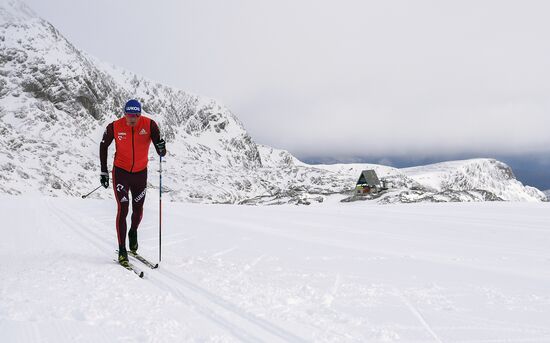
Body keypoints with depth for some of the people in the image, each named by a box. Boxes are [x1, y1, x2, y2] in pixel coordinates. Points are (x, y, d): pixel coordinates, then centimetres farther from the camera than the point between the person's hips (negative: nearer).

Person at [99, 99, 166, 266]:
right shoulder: (114, 127, -16)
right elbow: (103, 146, 2)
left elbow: (161, 153, -18)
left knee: (138, 209, 13)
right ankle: (122, 251, -2)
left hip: (140, 172, 2)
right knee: (123, 209, -10)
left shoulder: (149, 125, -17)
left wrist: (161, 148, -42)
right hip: (121, 171, -2)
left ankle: (133, 232, 46)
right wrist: (103, 171, 0)